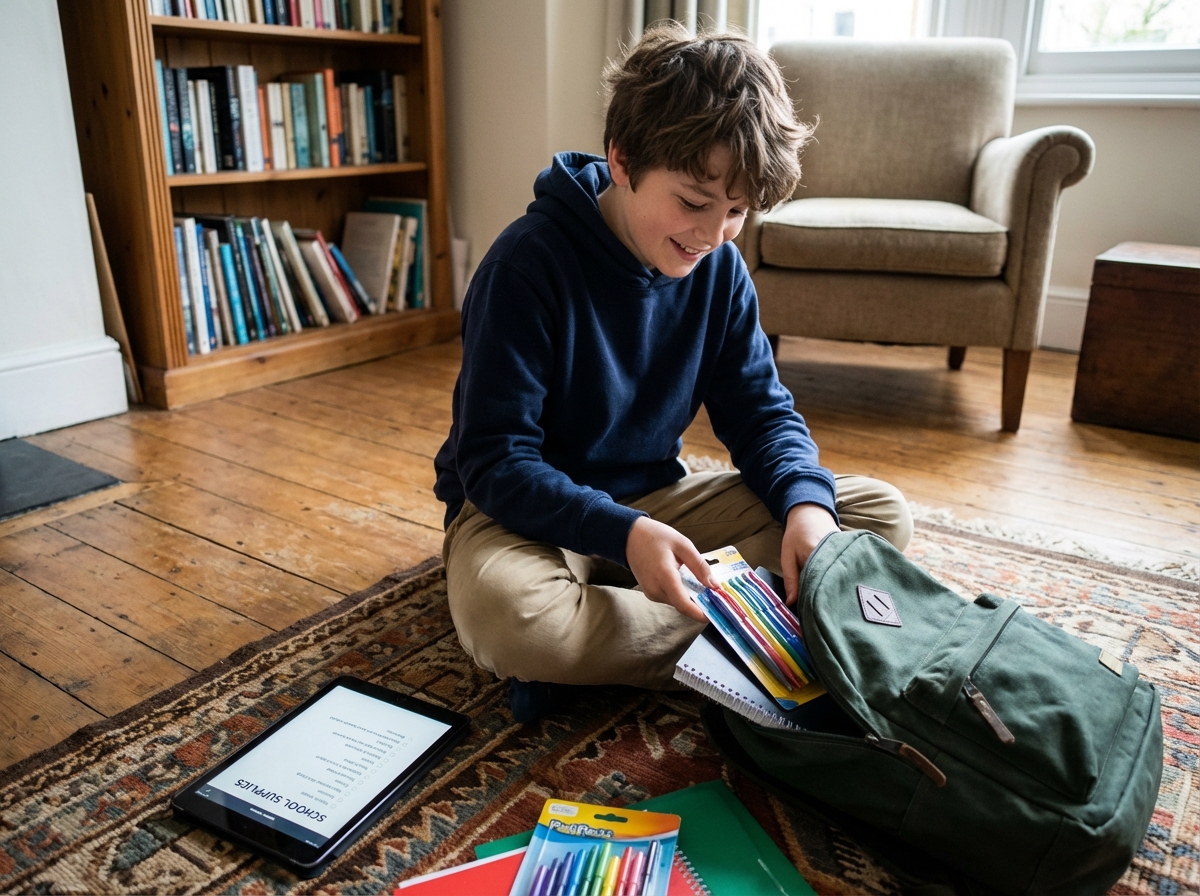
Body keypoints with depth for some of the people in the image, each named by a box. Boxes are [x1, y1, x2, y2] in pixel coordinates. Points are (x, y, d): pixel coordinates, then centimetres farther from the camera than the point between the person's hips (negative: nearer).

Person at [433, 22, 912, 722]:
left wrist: (806, 499, -20)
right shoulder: (530, 262, -20)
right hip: (526, 507, -5)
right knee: (508, 617, -41)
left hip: (652, 497, 6)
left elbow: (761, 409, 2)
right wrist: (622, 531, -36)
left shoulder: (719, 268, -3)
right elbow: (493, 460, -21)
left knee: (882, 514, -8)